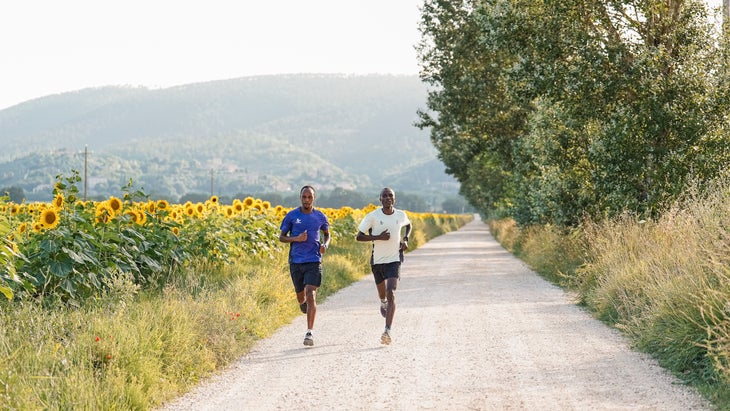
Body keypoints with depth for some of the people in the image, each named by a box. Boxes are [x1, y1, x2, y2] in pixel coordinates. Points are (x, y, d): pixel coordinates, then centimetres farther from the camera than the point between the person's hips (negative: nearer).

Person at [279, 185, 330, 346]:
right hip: (296, 261, 1)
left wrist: (325, 245, -2)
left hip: (314, 261, -1)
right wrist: (296, 238, -13)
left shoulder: (320, 217, 3)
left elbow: (326, 234, 20)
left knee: (311, 296, -14)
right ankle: (304, 303, 51)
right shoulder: (291, 216, 0)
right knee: (301, 297, 11)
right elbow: (281, 237, 5)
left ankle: (309, 332, -13)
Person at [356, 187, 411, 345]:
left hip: (394, 260, -1)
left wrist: (405, 239, 3)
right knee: (382, 293, 19)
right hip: (377, 260, 1)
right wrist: (378, 237, -22)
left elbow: (408, 225, 21)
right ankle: (383, 303, 59)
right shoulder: (373, 216, -11)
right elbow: (359, 236, -9)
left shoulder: (401, 215, -3)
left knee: (391, 294, -18)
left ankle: (387, 331, -24)